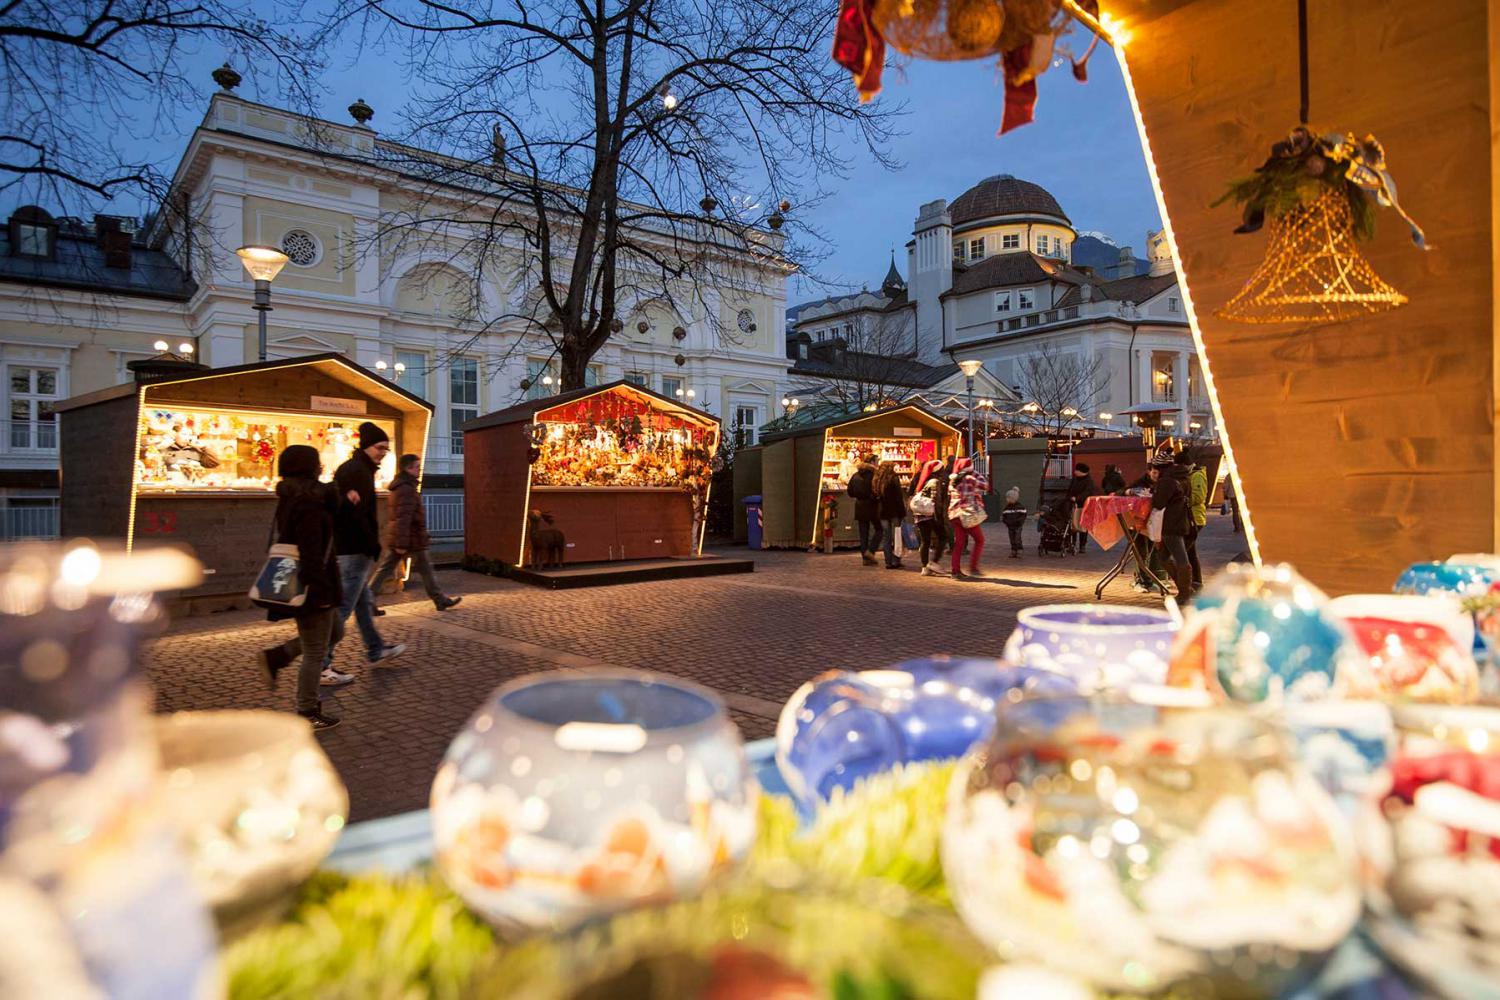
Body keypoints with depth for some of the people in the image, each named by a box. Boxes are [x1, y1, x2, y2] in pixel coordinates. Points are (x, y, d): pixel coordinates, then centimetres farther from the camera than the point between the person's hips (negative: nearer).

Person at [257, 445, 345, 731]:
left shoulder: (290, 500, 11)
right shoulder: (307, 505, -20)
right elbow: (311, 551, -25)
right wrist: (318, 589, -24)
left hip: (296, 583, 10)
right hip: (311, 587, -10)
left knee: (335, 631, 24)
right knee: (315, 652, 1)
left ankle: (275, 657, 19)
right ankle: (307, 715, 11)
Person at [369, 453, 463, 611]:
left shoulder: (399, 486, 15)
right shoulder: (407, 489, -17)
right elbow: (404, 517, -24)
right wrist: (402, 543, -27)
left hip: (394, 538, 9)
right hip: (411, 539, -9)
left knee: (384, 569, 7)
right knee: (425, 569, 3)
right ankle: (441, 600, 15)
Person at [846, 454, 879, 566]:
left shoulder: (856, 475, 5)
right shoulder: (874, 474, -13)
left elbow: (850, 492, 9)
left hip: (860, 507, 5)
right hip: (872, 506, -5)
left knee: (863, 532, 9)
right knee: (879, 529, 10)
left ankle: (865, 557, 10)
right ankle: (870, 551, -4)